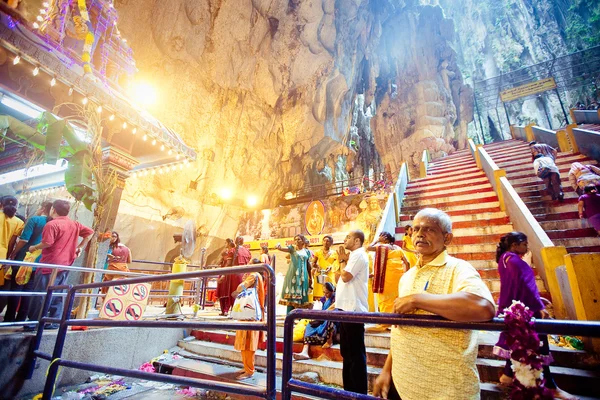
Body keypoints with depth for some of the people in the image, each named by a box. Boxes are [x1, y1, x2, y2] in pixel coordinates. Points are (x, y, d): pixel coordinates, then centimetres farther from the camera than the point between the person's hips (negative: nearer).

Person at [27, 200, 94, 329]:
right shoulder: (75, 224, 8)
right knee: (58, 294, 11)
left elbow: (47, 243, -20)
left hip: (50, 265, -7)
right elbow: (90, 232, 13)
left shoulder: (52, 224, -13)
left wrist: (34, 248, -1)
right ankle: (54, 322, 15)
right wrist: (80, 247, 14)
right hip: (65, 265, 7)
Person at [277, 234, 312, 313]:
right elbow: (282, 249, -13)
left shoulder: (307, 251, 12)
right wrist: (279, 247, -36)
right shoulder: (292, 248, 4)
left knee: (301, 294, 4)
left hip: (303, 276, 3)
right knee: (291, 294, -6)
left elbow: (308, 265, 16)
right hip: (293, 275, -3)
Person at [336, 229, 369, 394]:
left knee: (355, 353, -1)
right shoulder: (354, 256, 18)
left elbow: (346, 277, -21)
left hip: (353, 309, -11)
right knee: (347, 351, 18)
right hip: (348, 308, 11)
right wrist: (344, 261, 10)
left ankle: (359, 391, 10)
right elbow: (345, 279, 19)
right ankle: (350, 389, 30)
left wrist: (343, 261, -6)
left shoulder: (358, 255, -13)